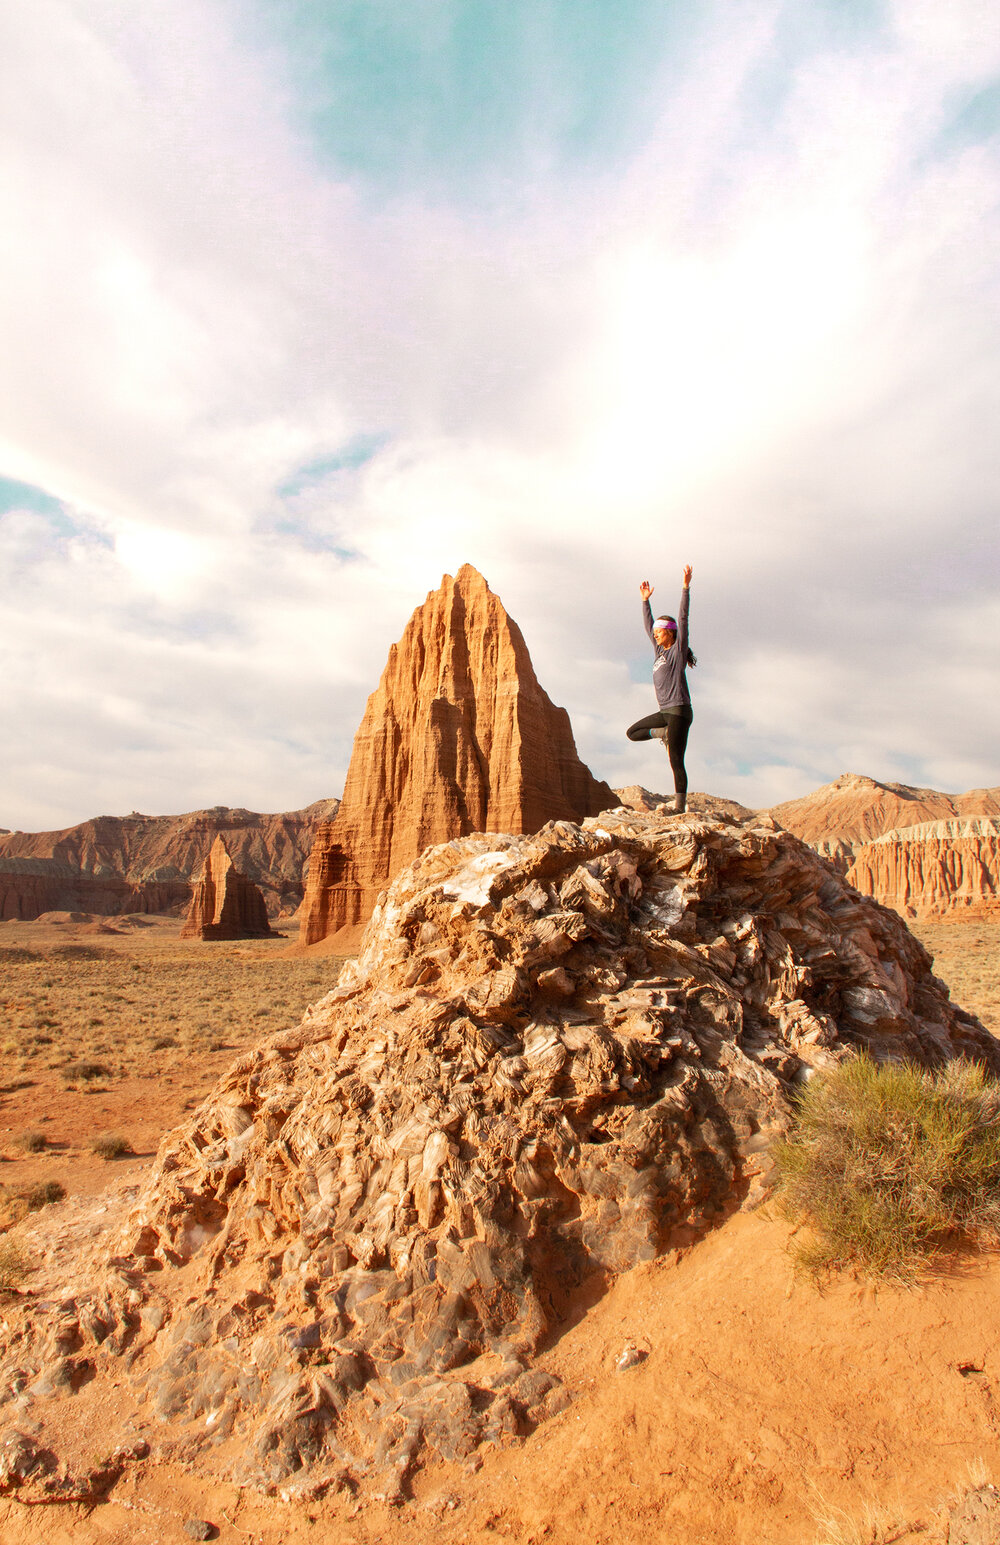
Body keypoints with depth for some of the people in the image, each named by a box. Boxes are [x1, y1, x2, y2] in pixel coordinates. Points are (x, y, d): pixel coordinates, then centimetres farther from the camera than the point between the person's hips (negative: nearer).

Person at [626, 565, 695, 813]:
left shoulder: (678, 650, -3)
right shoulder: (660, 651, 15)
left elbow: (683, 619, -12)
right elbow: (648, 626, 24)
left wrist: (686, 587, -16)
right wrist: (645, 600, 27)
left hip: (679, 711, -8)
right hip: (665, 712, 8)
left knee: (676, 763, -10)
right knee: (632, 732, 12)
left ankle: (680, 808, -6)